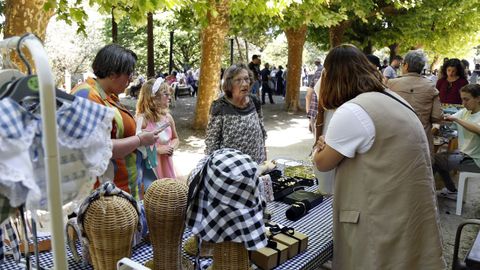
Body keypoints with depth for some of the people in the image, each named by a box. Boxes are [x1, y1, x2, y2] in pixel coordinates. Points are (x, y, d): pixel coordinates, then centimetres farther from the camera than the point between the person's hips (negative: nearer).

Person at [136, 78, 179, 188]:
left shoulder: (168, 117, 4)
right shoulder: (142, 119, -15)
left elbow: (175, 138, 18)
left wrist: (172, 147, -3)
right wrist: (157, 150, -19)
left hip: (165, 164, 6)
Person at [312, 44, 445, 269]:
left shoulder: (350, 112, -20)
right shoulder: (391, 99, 8)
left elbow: (323, 164, -6)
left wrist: (319, 150, 14)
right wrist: (332, 146, 8)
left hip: (388, 223, -8)